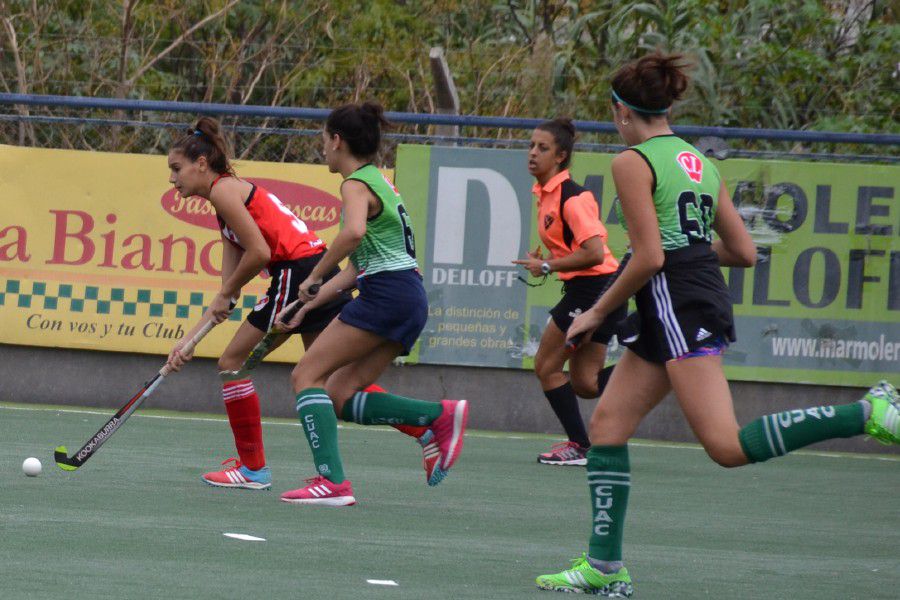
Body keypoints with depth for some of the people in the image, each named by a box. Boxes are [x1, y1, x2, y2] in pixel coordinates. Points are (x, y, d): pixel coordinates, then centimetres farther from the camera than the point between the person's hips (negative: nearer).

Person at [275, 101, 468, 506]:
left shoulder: (356, 184, -6)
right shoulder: (377, 181, 23)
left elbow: (354, 232, -30)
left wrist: (315, 276, -20)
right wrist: (309, 306, 23)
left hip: (386, 294, -9)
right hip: (409, 297, 9)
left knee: (307, 376, -6)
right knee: (340, 399, 7)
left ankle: (332, 481, -17)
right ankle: (440, 416, -2)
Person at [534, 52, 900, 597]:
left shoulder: (633, 162, -7)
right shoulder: (699, 162, 17)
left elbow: (649, 257, -14)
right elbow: (744, 252, 15)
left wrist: (597, 313, -4)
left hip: (676, 303, -10)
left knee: (729, 447, -16)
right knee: (608, 423, 11)